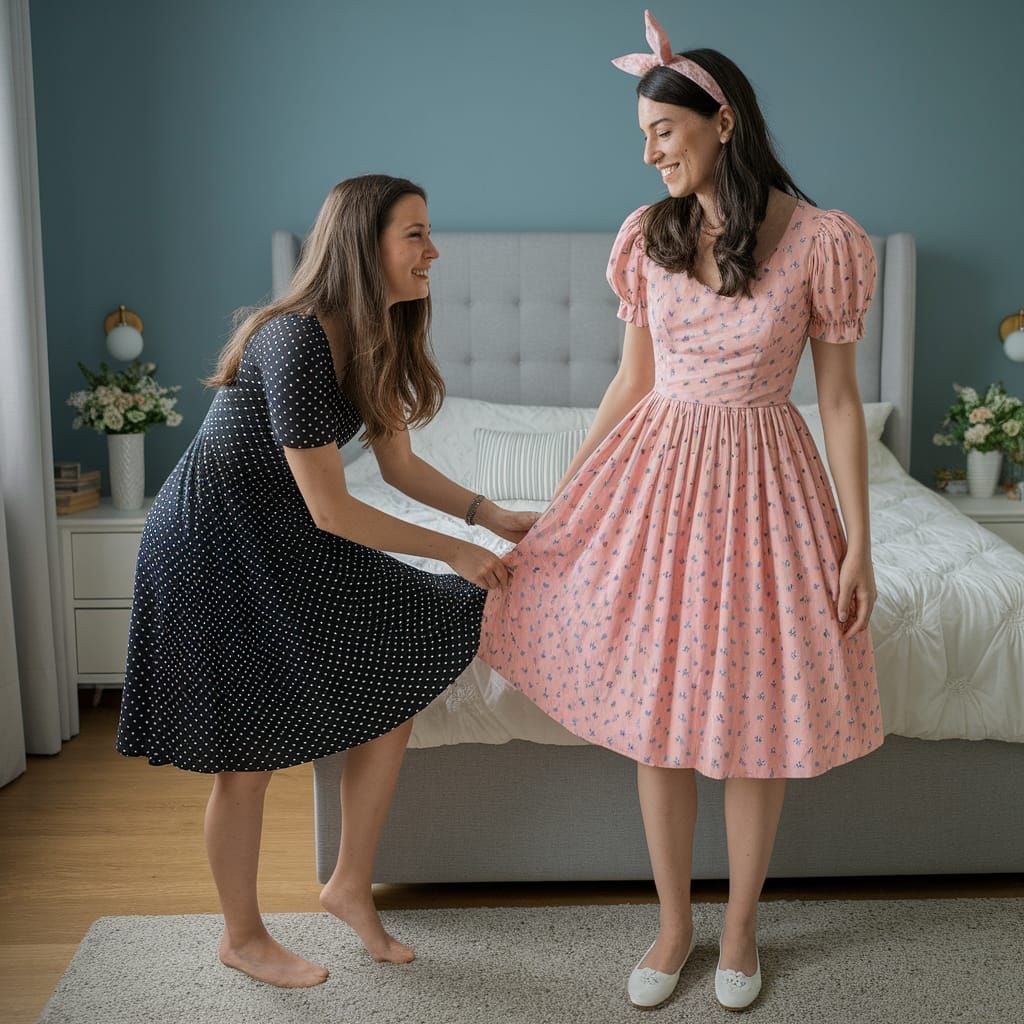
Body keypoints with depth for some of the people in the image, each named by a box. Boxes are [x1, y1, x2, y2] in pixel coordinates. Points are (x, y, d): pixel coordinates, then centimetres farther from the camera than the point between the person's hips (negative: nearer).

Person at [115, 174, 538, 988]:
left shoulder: (376, 340, -1)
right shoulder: (296, 343, -29)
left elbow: (400, 464, 8)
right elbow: (331, 511, -26)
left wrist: (492, 516, -3)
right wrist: (455, 553, -17)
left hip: (283, 542, 9)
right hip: (214, 547, -8)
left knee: (399, 679, 4)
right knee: (248, 752, 3)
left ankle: (351, 886, 21)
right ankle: (242, 936, 27)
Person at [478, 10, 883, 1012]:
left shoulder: (819, 241, -9)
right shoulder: (650, 234, 1)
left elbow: (839, 400, -5)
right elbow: (632, 380, 8)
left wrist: (857, 544, -6)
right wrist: (563, 501, 8)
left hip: (761, 479, -3)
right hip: (656, 473, 3)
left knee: (753, 714, 7)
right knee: (657, 714, 8)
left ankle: (740, 926, 29)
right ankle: (673, 923, 28)